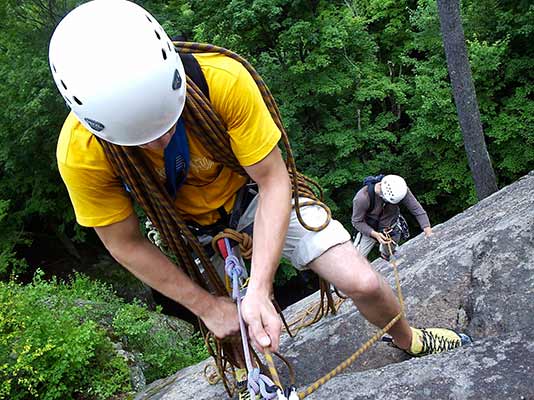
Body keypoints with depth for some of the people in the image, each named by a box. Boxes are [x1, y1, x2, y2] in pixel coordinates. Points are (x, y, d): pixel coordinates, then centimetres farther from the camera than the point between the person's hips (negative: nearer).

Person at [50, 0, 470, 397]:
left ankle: (410, 341, 25)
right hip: (187, 225, 2)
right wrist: (208, 307, -14)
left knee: (363, 283, -10)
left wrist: (258, 289, -34)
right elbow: (126, 244, -17)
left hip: (252, 194, -1)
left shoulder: (223, 80, -36)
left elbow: (273, 180, -26)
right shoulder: (80, 153, -31)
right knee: (228, 330, 15)